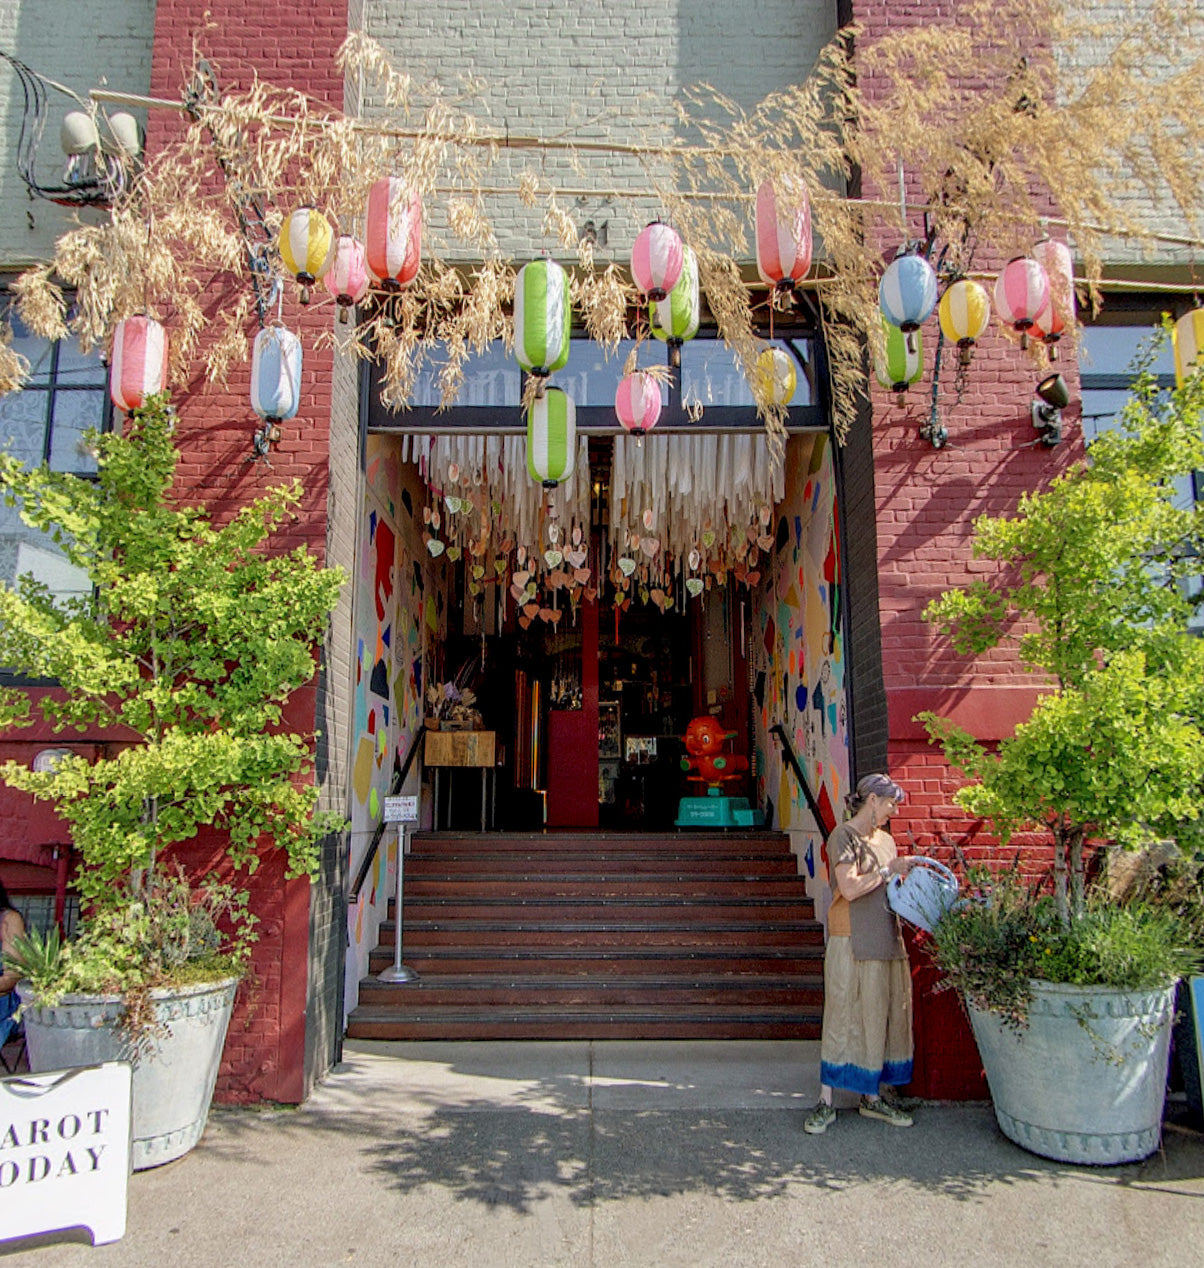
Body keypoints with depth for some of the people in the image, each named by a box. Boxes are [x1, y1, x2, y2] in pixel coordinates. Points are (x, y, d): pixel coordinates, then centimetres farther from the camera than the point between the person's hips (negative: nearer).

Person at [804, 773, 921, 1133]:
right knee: (844, 1018, -4)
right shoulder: (844, 836, -8)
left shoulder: (885, 840, 16)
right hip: (852, 941, -7)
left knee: (883, 1016, 9)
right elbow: (850, 888, -18)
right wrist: (890, 870, -11)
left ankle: (872, 1097, 21)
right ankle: (826, 1103, 3)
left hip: (887, 940, 7)